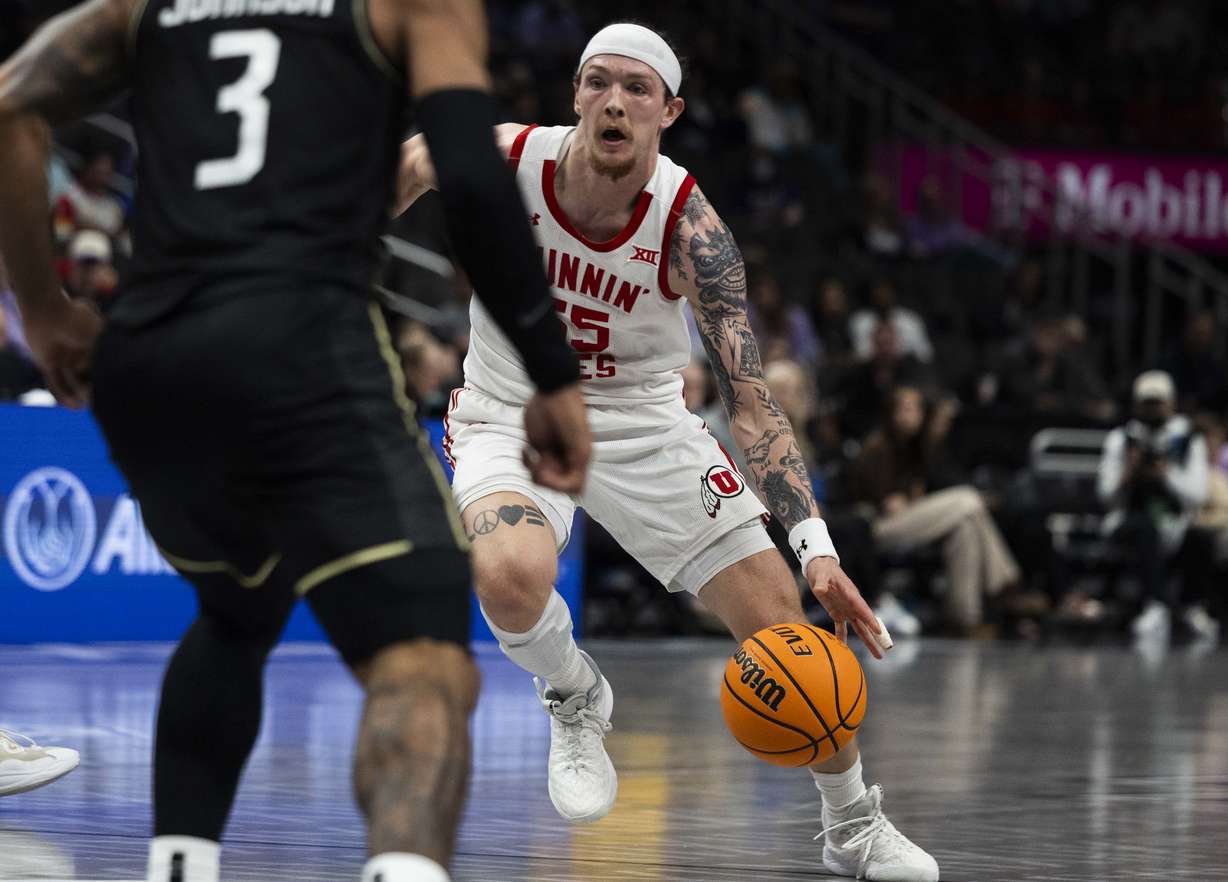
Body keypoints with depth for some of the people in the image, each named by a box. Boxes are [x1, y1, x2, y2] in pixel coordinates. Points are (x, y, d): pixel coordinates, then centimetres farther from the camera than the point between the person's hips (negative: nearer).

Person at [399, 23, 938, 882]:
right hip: (512, 417, -1)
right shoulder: (500, 159, -21)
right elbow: (405, 163, 2)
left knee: (787, 619, -4)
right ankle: (575, 698, 1)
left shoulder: (691, 229, -22)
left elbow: (750, 394, -24)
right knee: (511, 578, -35)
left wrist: (817, 547, -33)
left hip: (641, 424, 1)